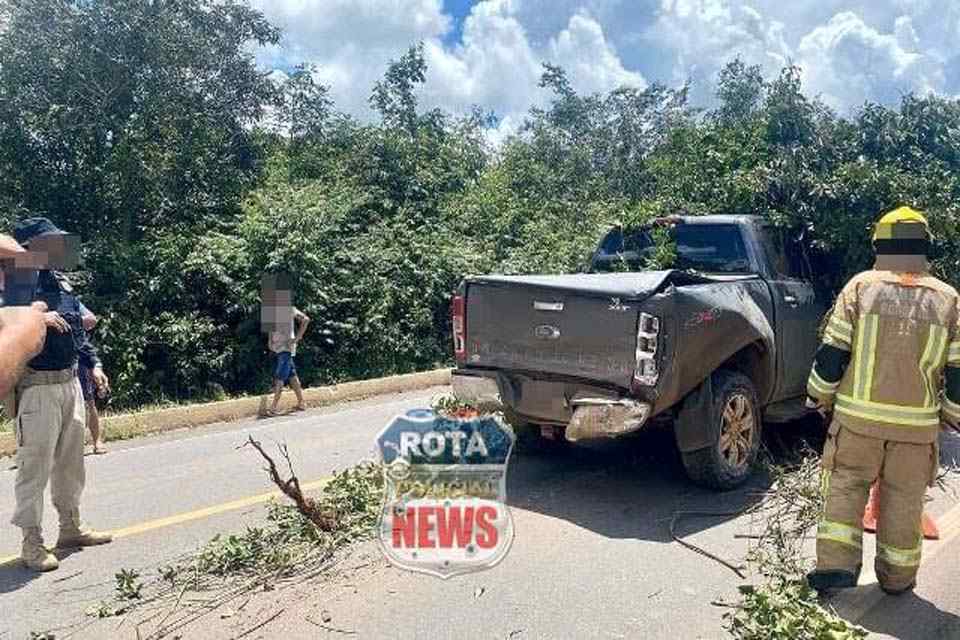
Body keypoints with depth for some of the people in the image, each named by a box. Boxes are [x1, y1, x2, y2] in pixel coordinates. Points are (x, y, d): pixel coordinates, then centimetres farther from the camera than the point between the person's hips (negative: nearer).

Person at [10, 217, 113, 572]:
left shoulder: (62, 285, 14)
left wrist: (93, 363, 13)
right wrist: (36, 317, -28)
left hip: (70, 383, 8)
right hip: (37, 387, -8)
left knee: (70, 461, 17)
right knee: (35, 465, -3)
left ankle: (71, 527, 31)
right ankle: (32, 543, 8)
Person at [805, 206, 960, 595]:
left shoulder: (861, 287, -4)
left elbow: (832, 353, -5)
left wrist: (820, 397, 8)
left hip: (858, 416, -1)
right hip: (918, 422, 2)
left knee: (845, 484, 11)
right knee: (904, 497, 13)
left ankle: (838, 563, 4)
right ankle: (897, 577, 26)